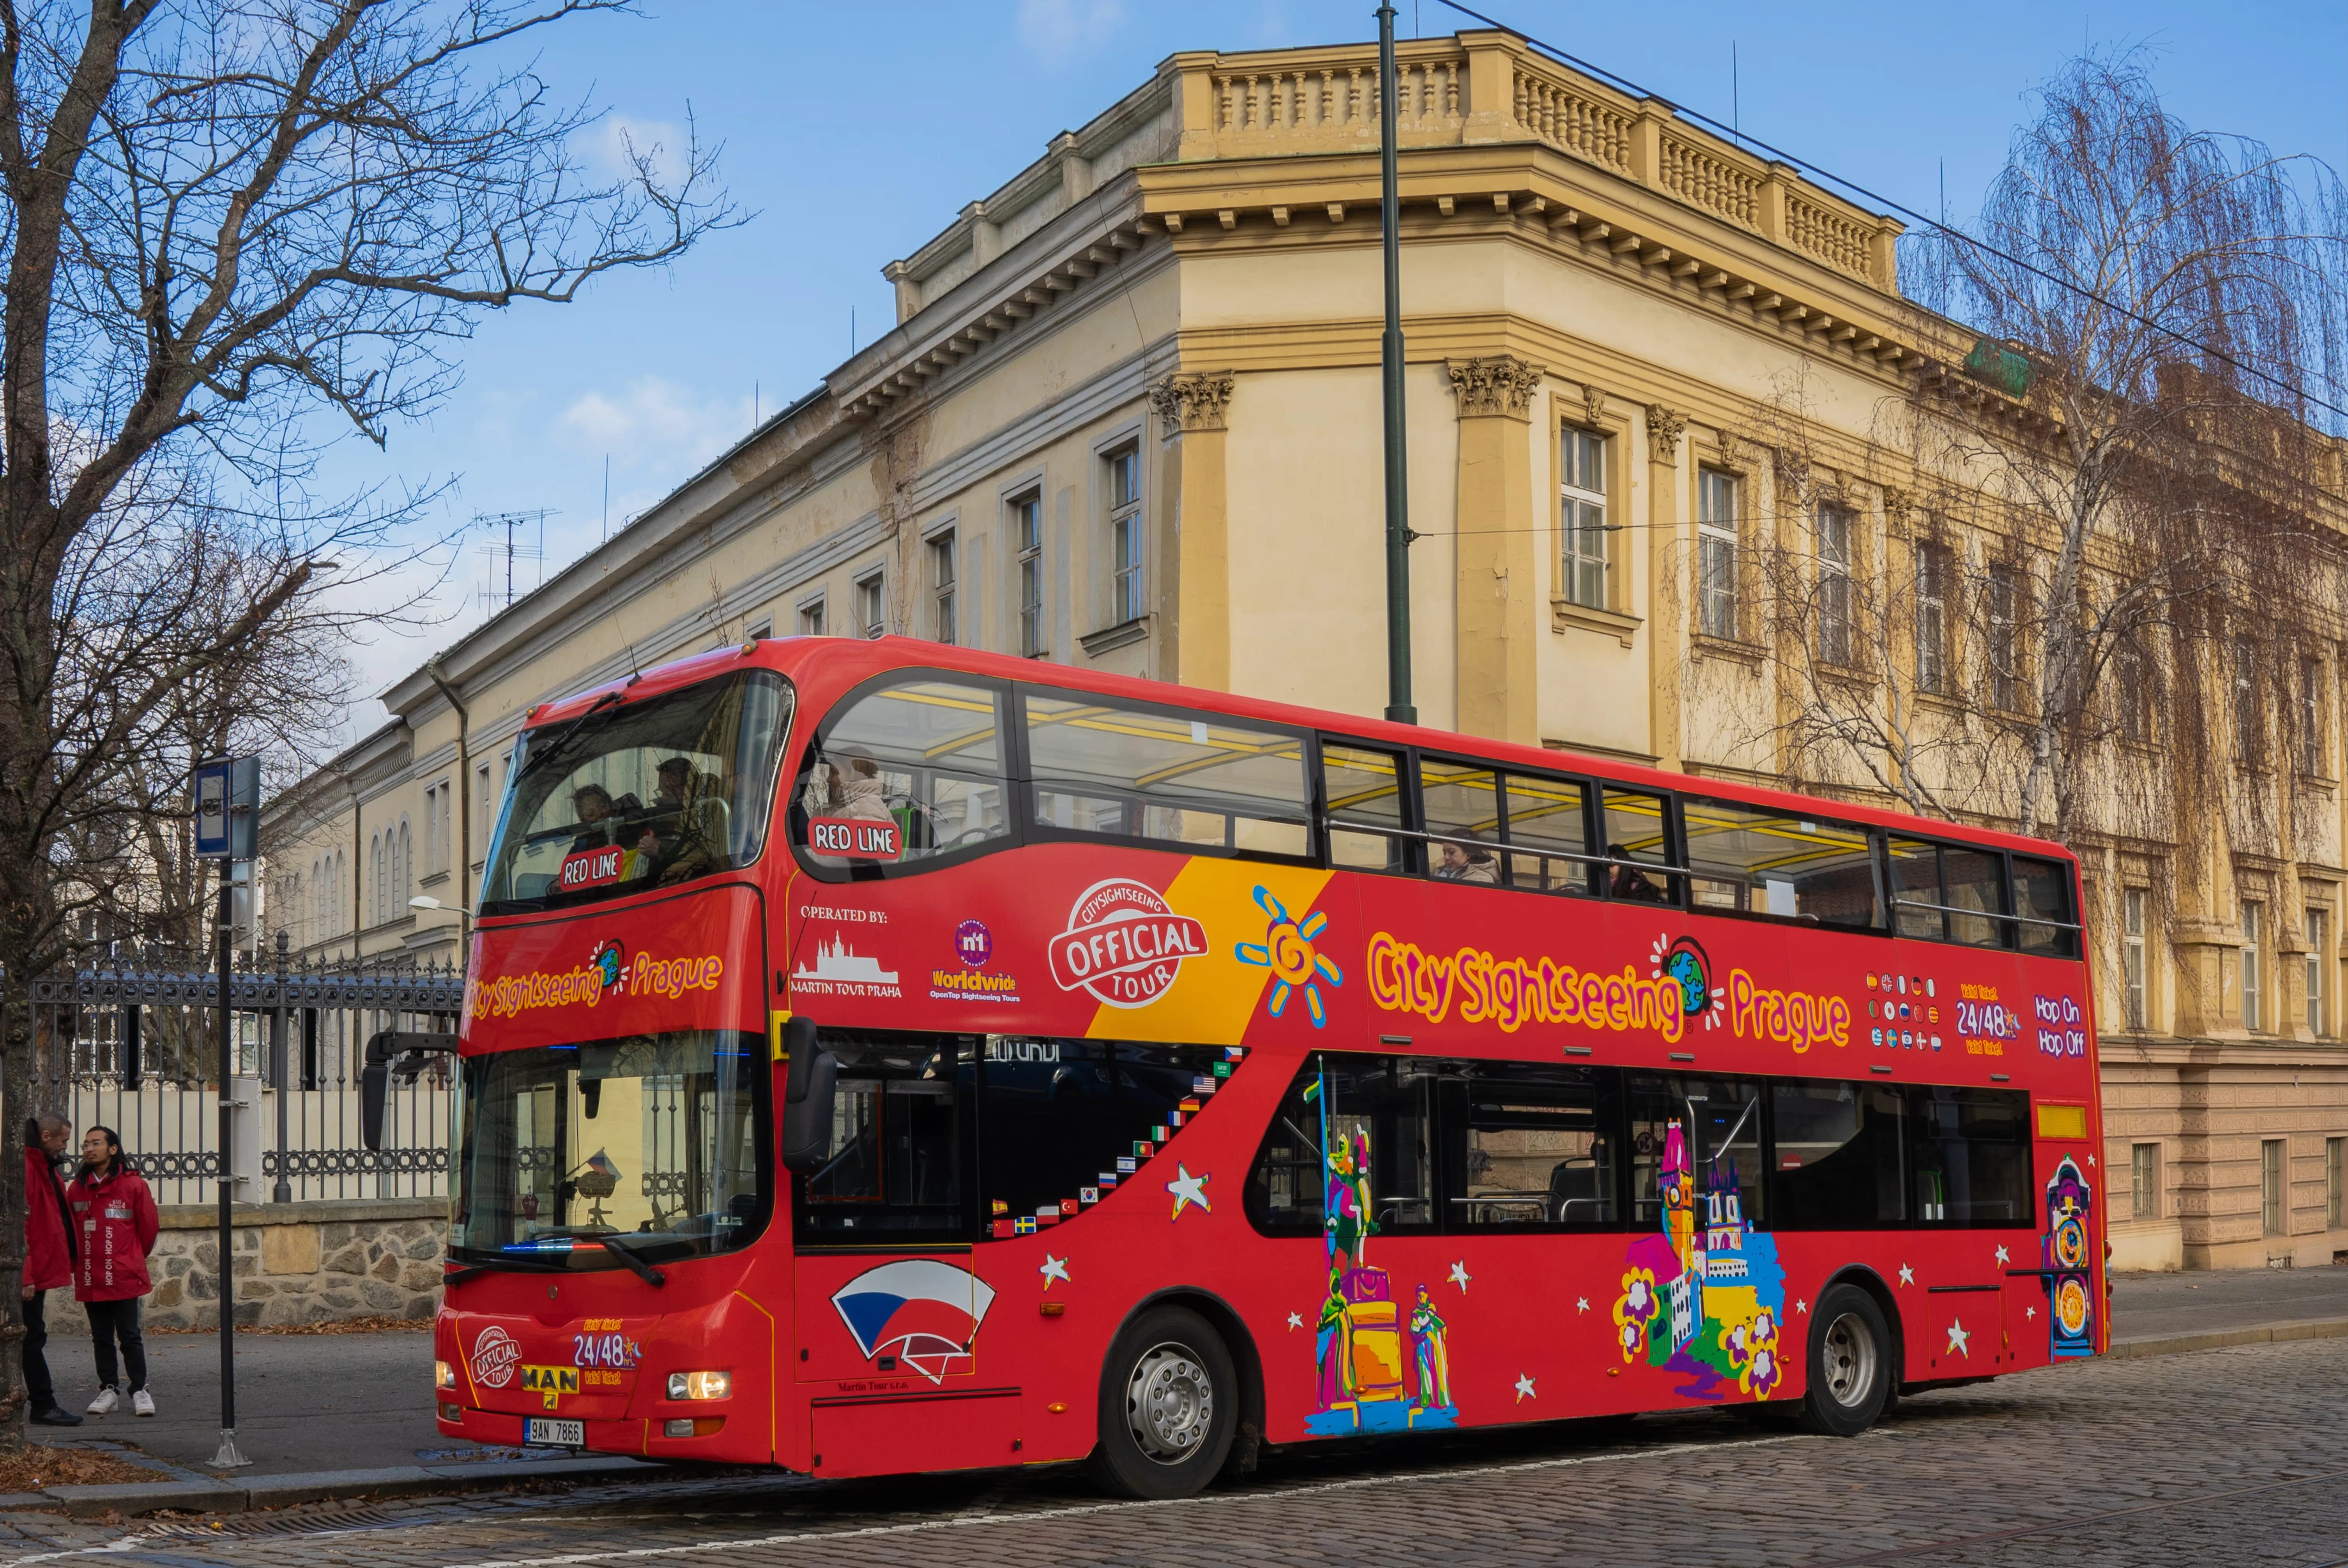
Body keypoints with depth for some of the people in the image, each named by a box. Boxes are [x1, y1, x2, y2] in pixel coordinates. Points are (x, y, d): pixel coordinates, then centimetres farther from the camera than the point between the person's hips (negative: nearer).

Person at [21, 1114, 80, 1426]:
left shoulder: (43, 1167, 16)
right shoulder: (26, 1167, -17)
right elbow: (18, 1225, -23)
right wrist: (25, 1276, -23)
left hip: (38, 1270, 10)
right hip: (29, 1274, -10)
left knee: (32, 1336, 13)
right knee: (32, 1336, -5)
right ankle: (44, 1406, -2)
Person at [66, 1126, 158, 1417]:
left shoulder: (134, 1185, -5)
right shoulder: (77, 1189, 6)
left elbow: (148, 1227, 2)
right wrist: (77, 1263, 12)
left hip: (124, 1278, -4)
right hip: (90, 1280, 4)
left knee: (130, 1336, 0)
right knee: (101, 1338, 10)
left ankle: (140, 1390, 9)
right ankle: (109, 1390, 18)